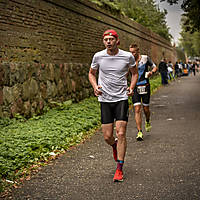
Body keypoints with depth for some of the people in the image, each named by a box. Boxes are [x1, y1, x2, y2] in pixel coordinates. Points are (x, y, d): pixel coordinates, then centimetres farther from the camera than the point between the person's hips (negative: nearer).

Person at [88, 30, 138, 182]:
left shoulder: (128, 56, -3)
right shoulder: (98, 56, -1)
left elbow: (135, 73, 15)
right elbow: (91, 73, 16)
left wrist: (131, 87, -2)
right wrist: (95, 86, -3)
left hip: (122, 99, -1)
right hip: (105, 99, 2)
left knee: (121, 134, -10)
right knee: (107, 137, 1)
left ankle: (119, 169, 1)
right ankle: (115, 145, 40)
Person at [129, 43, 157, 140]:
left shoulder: (145, 58, -1)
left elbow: (154, 67, 9)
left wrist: (151, 72, -12)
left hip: (145, 86, -1)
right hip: (135, 87, 1)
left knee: (146, 109, 7)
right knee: (137, 109, -9)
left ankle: (147, 122, 40)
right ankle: (139, 132, -7)